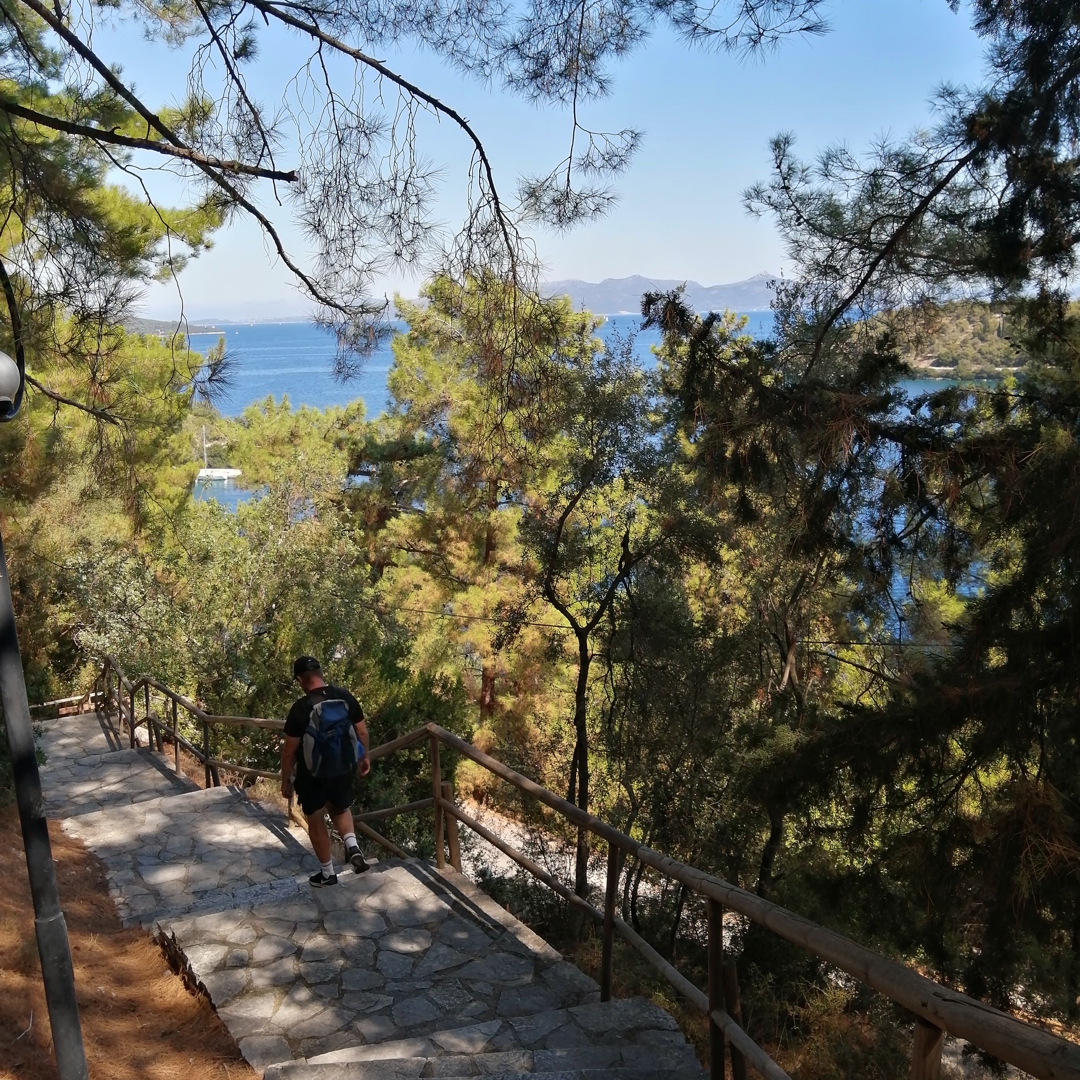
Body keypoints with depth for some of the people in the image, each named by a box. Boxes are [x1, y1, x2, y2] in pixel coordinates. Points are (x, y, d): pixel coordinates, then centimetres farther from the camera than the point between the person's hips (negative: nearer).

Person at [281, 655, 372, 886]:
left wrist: (285, 780, -2)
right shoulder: (345, 697, -8)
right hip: (343, 768, 4)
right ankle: (353, 847, 5)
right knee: (340, 809, 28)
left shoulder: (301, 708, -21)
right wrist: (364, 758, 18)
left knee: (316, 822, 15)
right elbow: (362, 732, 2)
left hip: (312, 774, -4)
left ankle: (327, 873, 24)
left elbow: (289, 750, -15)